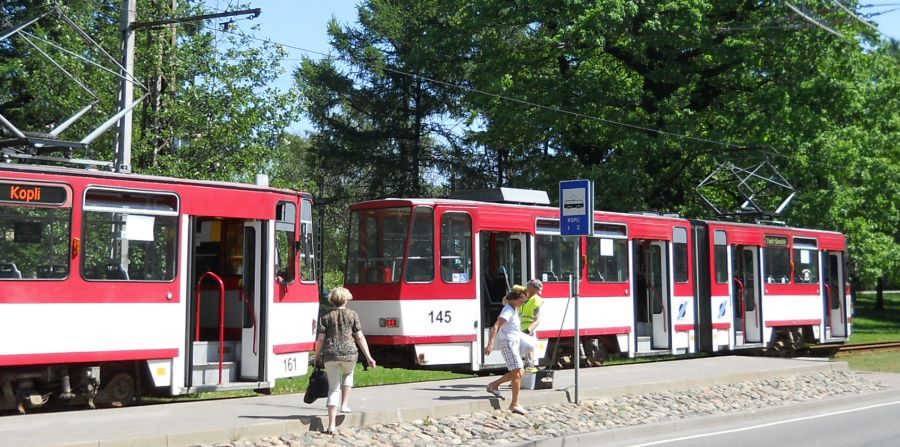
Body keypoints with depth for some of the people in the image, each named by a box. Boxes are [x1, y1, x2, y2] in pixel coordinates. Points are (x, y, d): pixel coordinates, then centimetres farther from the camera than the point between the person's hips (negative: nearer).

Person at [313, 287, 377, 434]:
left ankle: (331, 425, -1)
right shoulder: (352, 315, 3)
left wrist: (317, 356, 15)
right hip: (349, 353, 0)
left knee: (333, 388, 6)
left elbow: (321, 339, 1)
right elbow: (360, 337, 1)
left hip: (330, 355, 1)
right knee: (348, 374, 34)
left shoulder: (325, 317, 5)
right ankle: (345, 404, 25)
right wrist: (368, 357, 4)